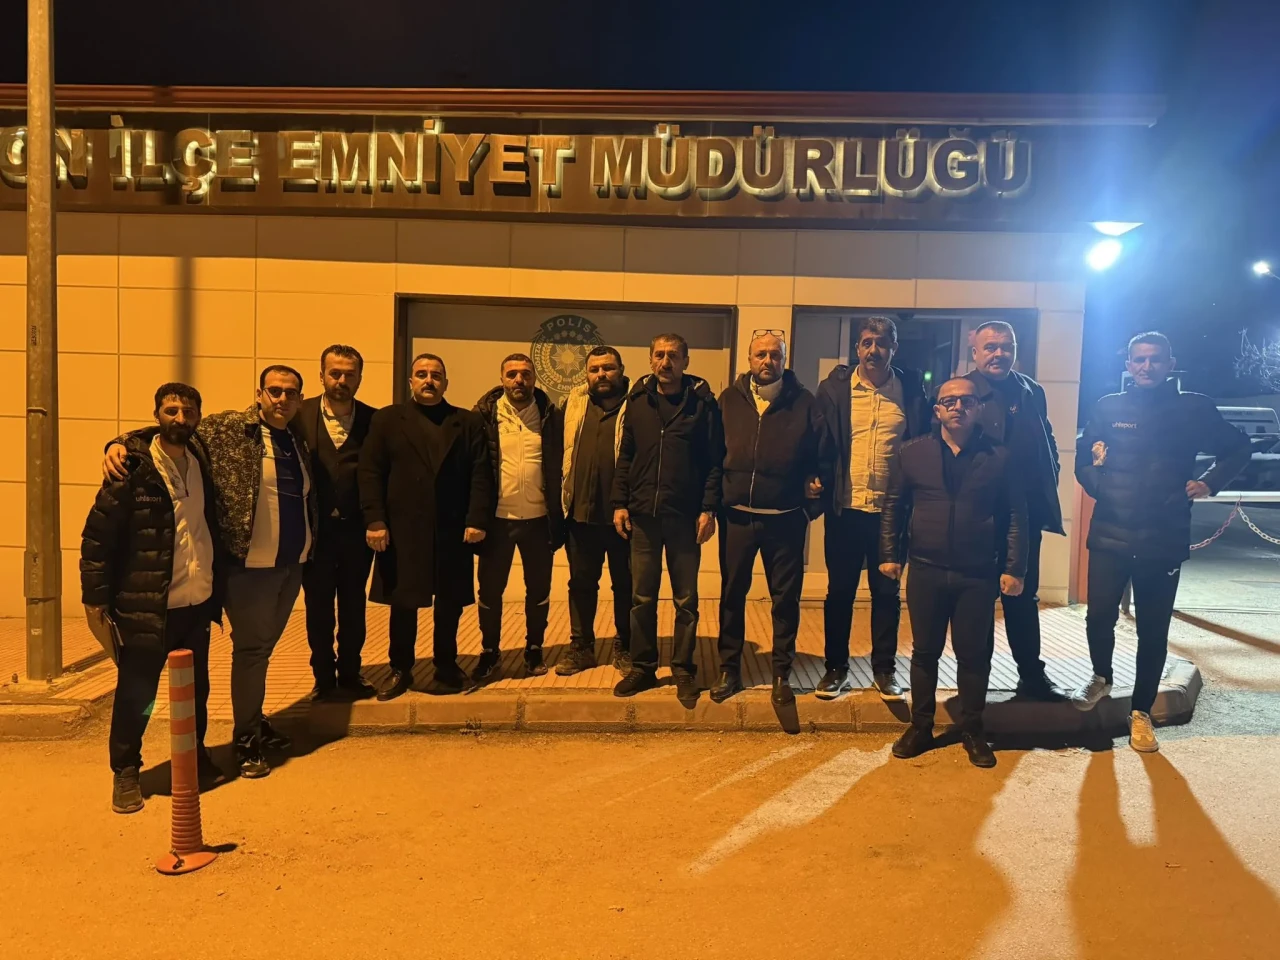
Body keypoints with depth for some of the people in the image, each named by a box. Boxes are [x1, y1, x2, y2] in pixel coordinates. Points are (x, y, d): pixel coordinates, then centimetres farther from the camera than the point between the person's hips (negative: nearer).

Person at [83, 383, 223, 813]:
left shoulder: (201, 462, 6)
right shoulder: (132, 467, -12)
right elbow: (97, 535, -11)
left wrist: (218, 586, 12)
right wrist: (95, 597, -12)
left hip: (198, 601, 6)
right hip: (147, 606, -5)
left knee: (196, 690, 18)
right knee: (136, 693, 7)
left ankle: (195, 755, 38)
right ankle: (126, 772, 25)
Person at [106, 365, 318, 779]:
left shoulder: (300, 440, 11)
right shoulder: (228, 428, -7)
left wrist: (311, 547, 11)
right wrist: (121, 443, -28)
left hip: (292, 564, 6)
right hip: (250, 565, -6)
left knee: (264, 646, 18)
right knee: (251, 649, 2)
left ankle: (255, 720, 35)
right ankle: (246, 740, 17)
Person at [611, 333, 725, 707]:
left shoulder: (702, 402, -2)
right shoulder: (637, 400, 7)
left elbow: (715, 461, -3)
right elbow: (625, 456, 10)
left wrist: (708, 509, -9)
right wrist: (620, 503, 3)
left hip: (685, 517, -2)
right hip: (643, 515, 3)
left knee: (686, 600, 7)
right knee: (642, 597, 9)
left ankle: (684, 670, 20)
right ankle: (643, 666, 23)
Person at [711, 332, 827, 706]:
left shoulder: (803, 402, 1)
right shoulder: (729, 400, 4)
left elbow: (819, 451, 7)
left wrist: (814, 480, -9)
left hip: (785, 518, -1)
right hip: (737, 515, 1)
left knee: (786, 597, 7)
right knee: (732, 594, 10)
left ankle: (782, 674, 21)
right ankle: (729, 669, 24)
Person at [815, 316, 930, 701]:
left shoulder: (912, 390, 1)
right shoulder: (834, 388, 0)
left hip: (891, 509, 0)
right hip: (846, 508, 0)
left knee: (887, 591, 11)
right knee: (839, 590, 8)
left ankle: (884, 668, 25)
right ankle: (836, 667, 22)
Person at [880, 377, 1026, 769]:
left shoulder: (999, 457, 1)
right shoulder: (914, 452, 5)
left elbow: (1016, 517, 2)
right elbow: (894, 505, 9)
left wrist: (1014, 568, -3)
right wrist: (889, 553, 4)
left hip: (979, 575, -1)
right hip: (925, 571, 1)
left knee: (974, 654, 7)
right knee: (924, 651, 9)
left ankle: (972, 731, 23)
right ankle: (920, 727, 23)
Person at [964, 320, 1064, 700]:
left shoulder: (1032, 391, 10)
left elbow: (1047, 444, 16)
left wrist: (1049, 486, 4)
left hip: (1025, 514, 5)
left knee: (1024, 596, 15)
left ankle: (1032, 675, 27)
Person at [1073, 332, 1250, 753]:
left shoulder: (1194, 408, 2)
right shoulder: (1109, 407, 3)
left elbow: (1238, 449, 13)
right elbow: (1083, 454, 12)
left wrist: (1209, 481, -2)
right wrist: (1095, 481, -7)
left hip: (1164, 540, 0)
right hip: (1110, 535, 0)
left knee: (1153, 630, 7)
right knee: (1099, 616, -2)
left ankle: (1141, 711, 25)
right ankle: (1101, 676, 31)